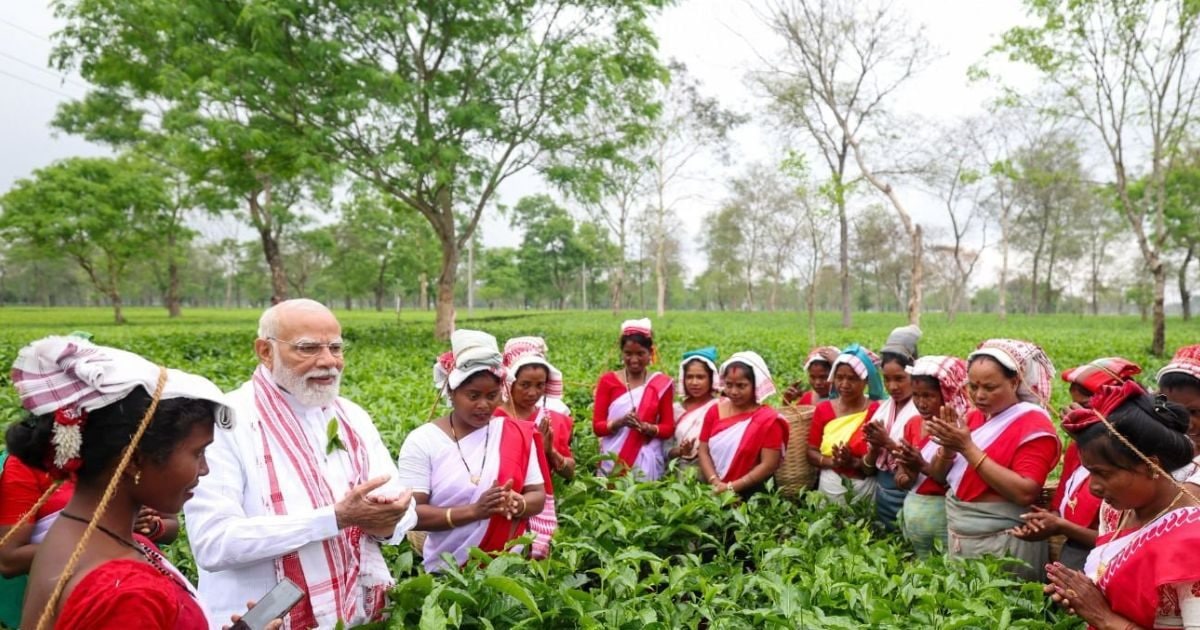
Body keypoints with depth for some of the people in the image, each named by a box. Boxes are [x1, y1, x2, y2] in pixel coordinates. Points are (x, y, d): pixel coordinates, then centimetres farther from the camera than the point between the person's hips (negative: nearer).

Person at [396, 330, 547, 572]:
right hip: (447, 571, -2)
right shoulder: (422, 441, -9)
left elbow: (538, 497, 1)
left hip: (512, 566, 2)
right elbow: (410, 513, -13)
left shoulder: (517, 434, -1)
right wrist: (473, 511, -24)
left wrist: (516, 504, -21)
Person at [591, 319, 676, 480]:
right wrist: (620, 422, -17)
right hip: (613, 461, 0)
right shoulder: (608, 381, 2)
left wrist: (646, 427, -14)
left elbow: (669, 428, 4)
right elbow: (597, 426, 1)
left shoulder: (661, 384, 3)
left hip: (647, 462, 0)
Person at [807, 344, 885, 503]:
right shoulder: (823, 409, 2)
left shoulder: (877, 411, -9)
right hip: (830, 486, 3)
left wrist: (854, 463, -24)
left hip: (864, 487, -3)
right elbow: (811, 452, 2)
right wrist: (832, 461, -16)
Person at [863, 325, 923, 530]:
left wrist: (889, 443, -20)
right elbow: (868, 469, 8)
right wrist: (875, 447, -11)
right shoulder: (883, 408, 6)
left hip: (908, 497, -5)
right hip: (882, 496, 5)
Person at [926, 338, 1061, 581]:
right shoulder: (972, 418, 7)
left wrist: (968, 448, -23)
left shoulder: (1034, 424, -12)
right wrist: (948, 447, -13)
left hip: (1004, 545, -6)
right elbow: (938, 476, 8)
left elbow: (1025, 493, -24)